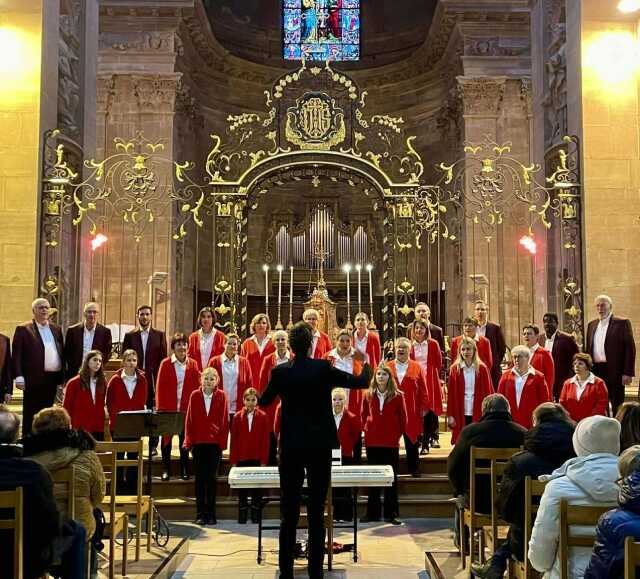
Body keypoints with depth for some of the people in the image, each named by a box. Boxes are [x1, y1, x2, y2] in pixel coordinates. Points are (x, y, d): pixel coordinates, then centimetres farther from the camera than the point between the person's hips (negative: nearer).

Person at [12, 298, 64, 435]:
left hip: (53, 378, 5)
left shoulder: (56, 329, 14)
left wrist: (62, 377, 10)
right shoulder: (23, 329, -1)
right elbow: (16, 355, -5)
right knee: (30, 415, 1)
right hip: (34, 379, -5)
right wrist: (19, 377, -13)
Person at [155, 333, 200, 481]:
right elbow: (160, 387, -2)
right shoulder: (165, 363, -1)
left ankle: (184, 470, 16)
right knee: (166, 438, 6)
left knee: (185, 438, 7)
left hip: (186, 408, 1)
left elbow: (196, 386, 5)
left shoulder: (192, 364, 4)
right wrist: (160, 407, -7)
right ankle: (166, 470, 17)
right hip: (168, 408, -1)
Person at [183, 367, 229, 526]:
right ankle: (200, 513, 10)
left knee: (212, 478, 5)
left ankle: (211, 513, 12)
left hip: (215, 443, -1)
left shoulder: (221, 396, -1)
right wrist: (189, 441, -2)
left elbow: (224, 420, -1)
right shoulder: (195, 396, 1)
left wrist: (223, 442, -4)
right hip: (198, 442, 1)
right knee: (200, 478, 5)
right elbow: (189, 419, 2)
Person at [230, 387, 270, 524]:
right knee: (242, 492, 6)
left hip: (257, 459, -1)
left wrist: (264, 461, -6)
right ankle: (242, 518, 12)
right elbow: (234, 440, 4)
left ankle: (256, 517, 11)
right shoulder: (238, 417, 4)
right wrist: (233, 461, -1)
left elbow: (265, 440, -1)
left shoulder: (263, 416, 1)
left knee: (257, 492, 4)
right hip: (242, 459, 1)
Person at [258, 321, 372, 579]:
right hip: (319, 447, -1)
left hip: (290, 448, 1)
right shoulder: (323, 368, -9)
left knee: (289, 512, 8)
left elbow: (263, 402, 13)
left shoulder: (280, 372, -3)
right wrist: (365, 363, 20)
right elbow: (362, 382, 0)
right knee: (317, 513, 5)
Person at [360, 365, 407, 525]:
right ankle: (372, 513, 15)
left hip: (391, 443, -2)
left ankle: (391, 513, 10)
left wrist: (398, 434, -1)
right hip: (372, 442, 2)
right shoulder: (368, 395, 3)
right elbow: (364, 415, 13)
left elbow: (403, 418, 4)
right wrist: (366, 430, 3)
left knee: (391, 478, 4)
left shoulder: (397, 396, -1)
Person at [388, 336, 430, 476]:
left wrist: (424, 407, -2)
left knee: (411, 441, 6)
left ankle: (414, 468, 16)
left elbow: (423, 390, 3)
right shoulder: (388, 367, 5)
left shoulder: (416, 367, 4)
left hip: (411, 412, 0)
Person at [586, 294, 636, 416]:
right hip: (596, 370, 5)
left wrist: (628, 373, -13)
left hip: (615, 371, -5)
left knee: (616, 406, 1)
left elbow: (630, 349, -7)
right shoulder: (592, 325, 14)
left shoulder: (622, 323, -3)